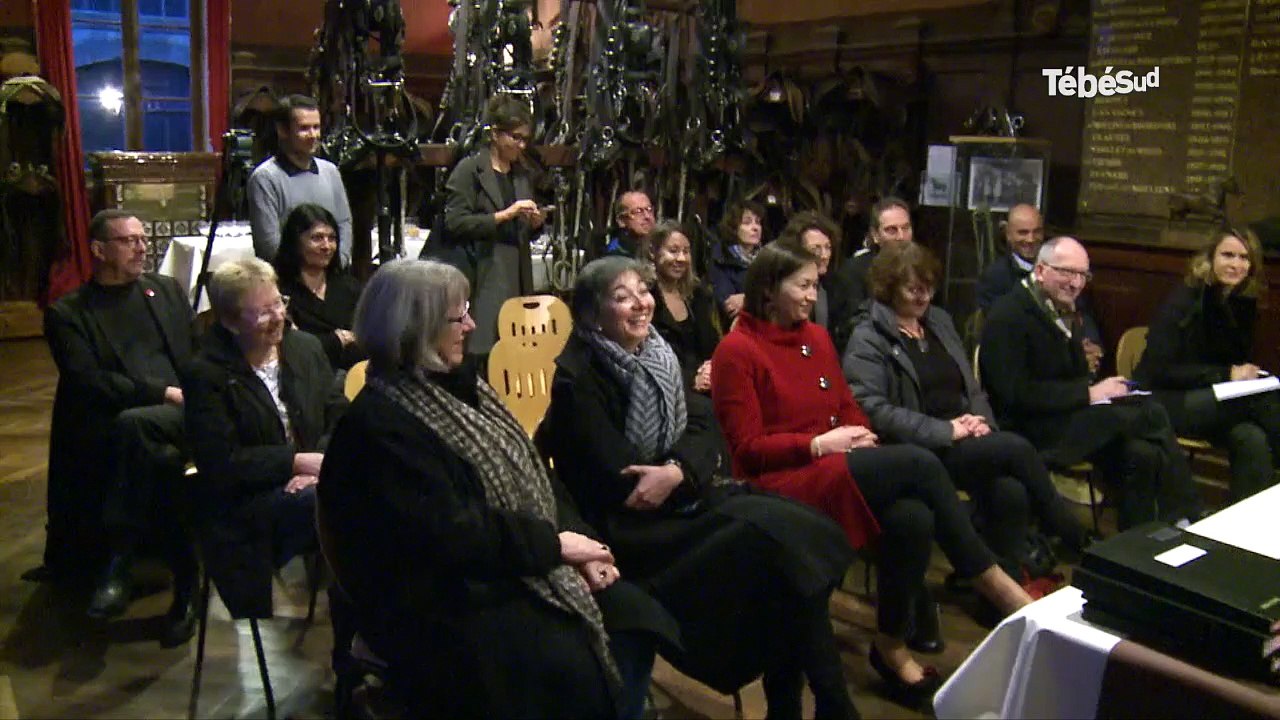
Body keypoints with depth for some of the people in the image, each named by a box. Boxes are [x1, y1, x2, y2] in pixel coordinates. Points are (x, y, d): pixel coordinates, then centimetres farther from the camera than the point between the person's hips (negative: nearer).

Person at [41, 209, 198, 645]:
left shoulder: (168, 290, 22)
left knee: (132, 424, -35)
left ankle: (116, 563, -25)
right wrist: (162, 392, -14)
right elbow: (87, 382, -5)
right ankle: (185, 589, -24)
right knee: (162, 461, -36)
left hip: (181, 416, 1)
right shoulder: (68, 313, 10)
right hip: (116, 424, -1)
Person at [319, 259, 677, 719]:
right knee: (578, 667, -25)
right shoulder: (379, 425, -16)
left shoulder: (456, 384, 12)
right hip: (449, 596, -8)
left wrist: (579, 544, -5)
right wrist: (554, 543, -16)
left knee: (636, 617, -8)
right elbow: (450, 535, -22)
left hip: (526, 565, 8)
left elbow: (529, 475, 9)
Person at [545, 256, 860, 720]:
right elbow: (622, 482, -19)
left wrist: (678, 469, -20)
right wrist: (690, 470, -10)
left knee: (792, 524, -16)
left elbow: (705, 424, -1)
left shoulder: (657, 353, 9)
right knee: (773, 534, -21)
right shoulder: (577, 377, -13)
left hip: (679, 501, 7)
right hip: (626, 526, -7)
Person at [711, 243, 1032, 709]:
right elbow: (747, 449, -10)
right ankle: (993, 582, -9)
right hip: (781, 482, -7)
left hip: (836, 470, 7)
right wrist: (820, 444, -16)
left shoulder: (817, 338, 14)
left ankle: (893, 645, -9)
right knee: (918, 463, -25)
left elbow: (848, 407, 18)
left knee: (913, 517, -27)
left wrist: (860, 437, -5)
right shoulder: (737, 351, -7)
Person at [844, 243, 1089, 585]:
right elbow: (873, 410, -16)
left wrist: (981, 419, -1)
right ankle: (1075, 539, -3)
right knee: (1016, 447, -23)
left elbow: (971, 386, 22)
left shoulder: (940, 320, 18)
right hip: (918, 452, -6)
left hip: (963, 441, 6)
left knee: (1010, 491, -26)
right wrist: (945, 430, -19)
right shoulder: (868, 340, -4)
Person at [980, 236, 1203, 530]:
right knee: (1149, 414, -20)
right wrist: (1089, 394, -17)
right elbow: (1017, 394, -21)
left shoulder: (1065, 311, 15)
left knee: (1142, 453, -18)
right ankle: (1185, 515, -4)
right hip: (1030, 429, -8)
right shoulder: (1008, 316, -13)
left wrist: (1101, 388, -3)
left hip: (1068, 416, 9)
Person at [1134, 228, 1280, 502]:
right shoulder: (1183, 301, -12)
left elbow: (1240, 361, 18)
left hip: (1215, 401, 6)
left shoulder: (1245, 305, 6)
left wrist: (1247, 373, -7)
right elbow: (1160, 371, -16)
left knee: (1253, 440, -26)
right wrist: (1225, 374, -20)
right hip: (1166, 401, -6)